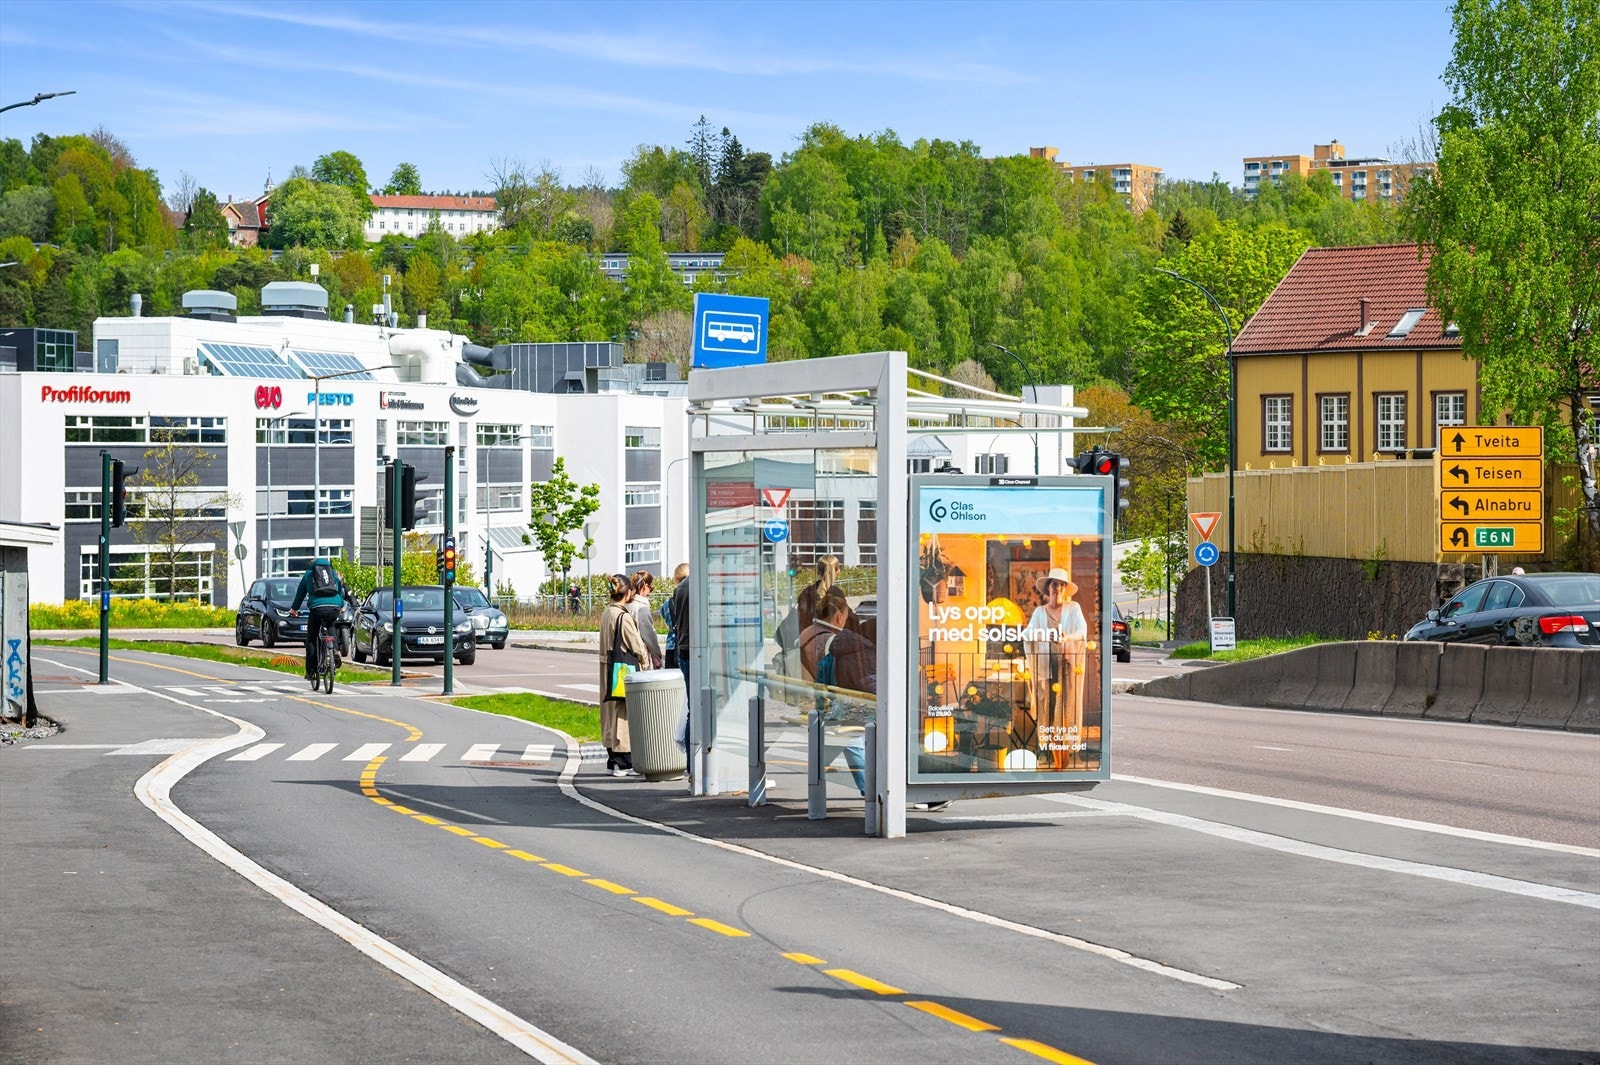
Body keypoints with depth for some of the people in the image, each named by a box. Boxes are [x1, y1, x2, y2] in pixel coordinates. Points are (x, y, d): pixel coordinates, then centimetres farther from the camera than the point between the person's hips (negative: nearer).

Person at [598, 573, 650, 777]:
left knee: (612, 713, 14)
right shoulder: (623, 617, -18)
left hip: (607, 668, 9)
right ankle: (623, 763, -1)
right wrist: (645, 658, 5)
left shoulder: (606, 613, 8)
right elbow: (637, 646, -15)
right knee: (624, 714, -3)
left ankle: (612, 760, 19)